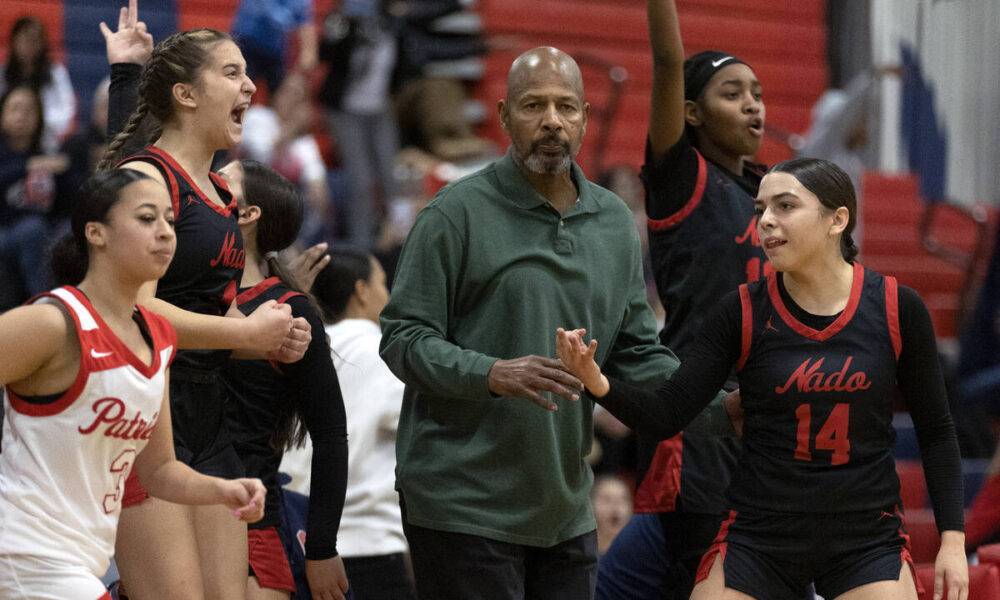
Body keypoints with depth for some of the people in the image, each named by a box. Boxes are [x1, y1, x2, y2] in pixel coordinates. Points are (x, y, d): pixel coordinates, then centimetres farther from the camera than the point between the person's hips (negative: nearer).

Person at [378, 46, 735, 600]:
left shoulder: (615, 223, 12)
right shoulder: (457, 213, -6)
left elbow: (637, 356, 15)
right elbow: (403, 337, -9)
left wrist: (727, 410, 1)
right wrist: (491, 375, -25)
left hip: (565, 511, 6)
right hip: (462, 506, -6)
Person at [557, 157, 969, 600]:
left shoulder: (897, 309, -4)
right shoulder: (743, 312, -5)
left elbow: (935, 430, 4)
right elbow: (665, 416, -8)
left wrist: (952, 539, -1)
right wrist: (597, 382, -27)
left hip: (866, 540, 0)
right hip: (759, 537, 0)